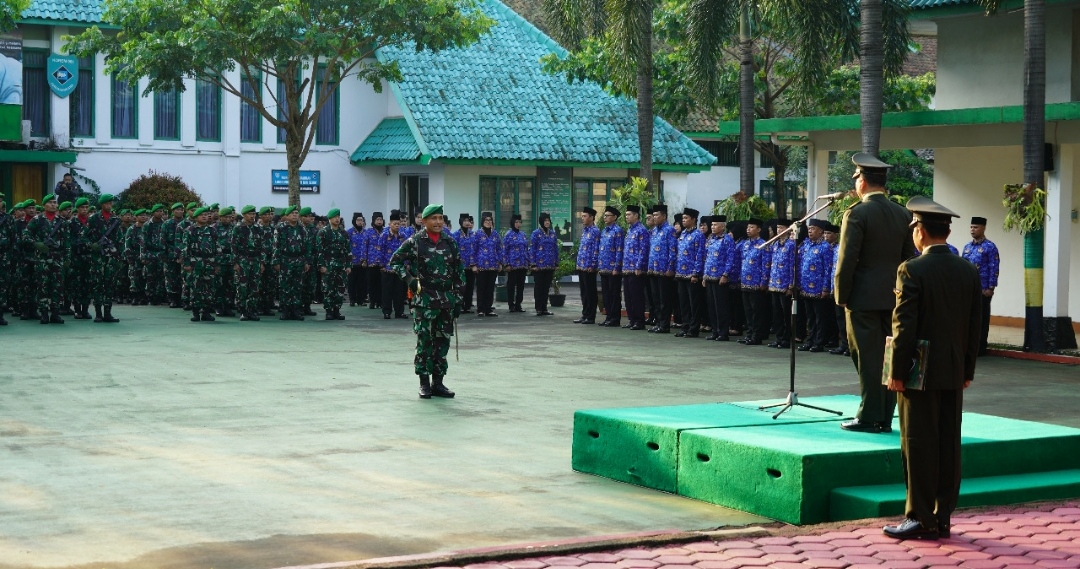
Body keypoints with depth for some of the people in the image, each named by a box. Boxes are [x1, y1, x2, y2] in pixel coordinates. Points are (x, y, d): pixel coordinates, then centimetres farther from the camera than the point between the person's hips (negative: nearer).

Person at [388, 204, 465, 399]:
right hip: (424, 297, -4)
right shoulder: (414, 242, -3)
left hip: (447, 298, 4)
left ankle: (438, 382, 14)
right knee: (424, 340, -4)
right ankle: (424, 383, 4)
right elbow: (394, 261, 2)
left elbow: (459, 271, 11)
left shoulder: (450, 242, 8)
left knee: (443, 341, 6)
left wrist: (458, 298, 7)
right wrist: (408, 279, -11)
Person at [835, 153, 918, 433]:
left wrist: (841, 296, -5)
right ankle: (885, 418, 13)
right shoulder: (903, 215, 7)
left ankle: (869, 418, 1)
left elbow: (847, 260, -13)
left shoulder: (857, 213, -11)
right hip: (894, 297, 6)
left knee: (868, 358, -2)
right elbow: (909, 258, 10)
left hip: (864, 297, -6)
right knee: (888, 356, 9)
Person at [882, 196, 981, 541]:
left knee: (919, 445, -1)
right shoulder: (969, 272, 5)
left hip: (920, 371, -6)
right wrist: (968, 370, 16)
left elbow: (904, 326, -15)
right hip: (954, 373, 6)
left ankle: (921, 519, 2)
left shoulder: (912, 271, -13)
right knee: (949, 444, 8)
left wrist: (897, 372, -8)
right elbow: (975, 326, 9)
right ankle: (943, 518, 13)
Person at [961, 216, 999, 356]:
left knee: (981, 318, -1)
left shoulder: (990, 247, -5)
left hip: (982, 290, -6)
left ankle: (980, 348, 5)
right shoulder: (967, 247, 14)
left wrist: (990, 288, -13)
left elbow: (994, 269, -9)